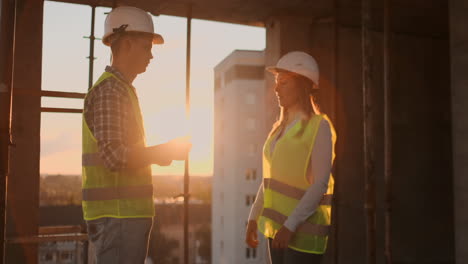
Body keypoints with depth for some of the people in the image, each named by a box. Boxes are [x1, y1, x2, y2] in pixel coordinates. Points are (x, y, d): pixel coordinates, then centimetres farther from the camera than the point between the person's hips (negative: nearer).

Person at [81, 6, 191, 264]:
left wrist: (159, 153, 13)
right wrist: (165, 150, -12)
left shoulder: (121, 89, 19)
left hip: (126, 214, 10)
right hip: (118, 216, -10)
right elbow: (113, 156, -23)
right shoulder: (110, 91, -13)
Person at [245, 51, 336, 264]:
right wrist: (253, 218, 11)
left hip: (303, 228, -7)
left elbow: (320, 183, -16)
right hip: (277, 226, 7)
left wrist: (290, 225, -20)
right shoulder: (280, 128, 13)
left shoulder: (319, 126, -8)